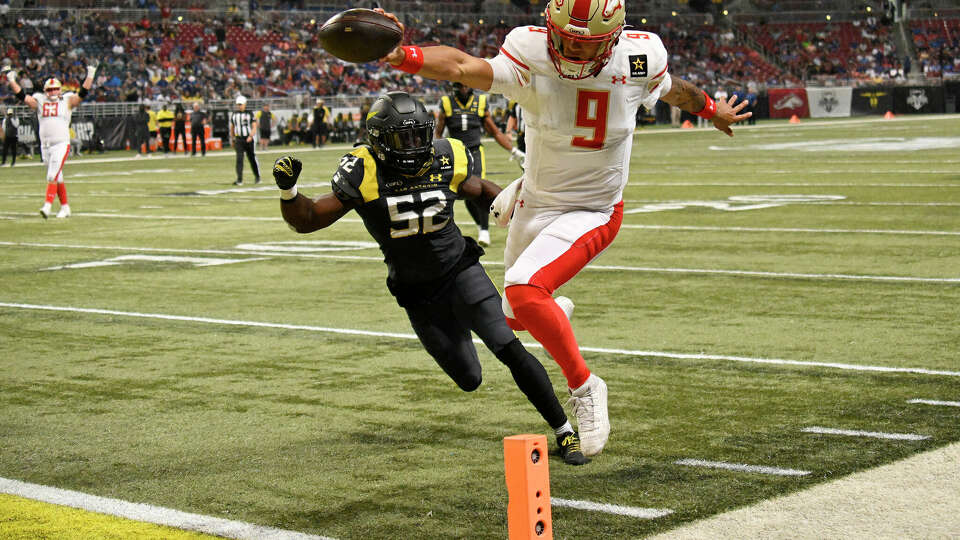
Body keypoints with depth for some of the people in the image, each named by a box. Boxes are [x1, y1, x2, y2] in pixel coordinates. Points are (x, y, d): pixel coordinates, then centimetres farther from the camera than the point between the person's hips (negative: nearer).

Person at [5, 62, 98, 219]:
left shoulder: (67, 101, 4)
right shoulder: (39, 102, 11)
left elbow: (83, 93, -3)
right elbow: (22, 96, 9)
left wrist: (90, 75, -10)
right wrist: (12, 81, 4)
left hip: (61, 144, -4)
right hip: (45, 146, 4)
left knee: (52, 176, -15)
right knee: (57, 178, 10)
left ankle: (47, 205, -20)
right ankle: (65, 207, 18)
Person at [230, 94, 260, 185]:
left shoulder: (249, 114, -3)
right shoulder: (234, 114, 8)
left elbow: (254, 127, -7)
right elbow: (232, 128, 18)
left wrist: (251, 136, -23)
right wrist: (233, 140, 17)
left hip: (248, 139, -2)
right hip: (238, 140, 2)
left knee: (252, 159, 7)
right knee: (239, 159, -10)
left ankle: (257, 177, 27)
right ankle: (239, 180, -14)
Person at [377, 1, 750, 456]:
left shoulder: (639, 57, -17)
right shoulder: (531, 54, -23)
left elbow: (671, 89, 7)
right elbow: (466, 68, -43)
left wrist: (712, 111, 27)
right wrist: (405, 56, -63)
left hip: (592, 212, -3)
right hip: (535, 205, 3)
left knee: (523, 289, -28)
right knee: (515, 318, 21)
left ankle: (583, 386, -9)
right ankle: (557, 313, 58)